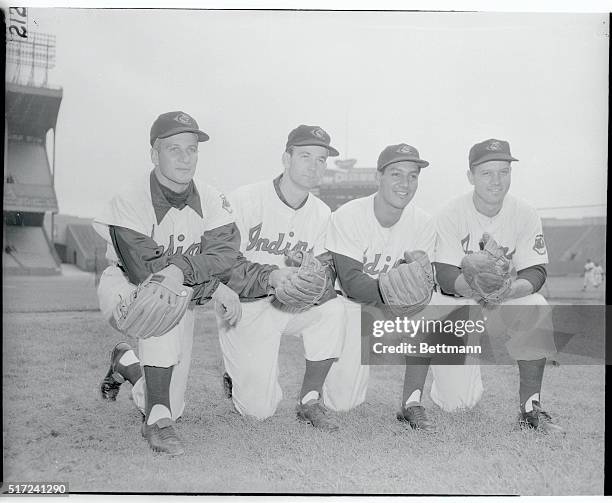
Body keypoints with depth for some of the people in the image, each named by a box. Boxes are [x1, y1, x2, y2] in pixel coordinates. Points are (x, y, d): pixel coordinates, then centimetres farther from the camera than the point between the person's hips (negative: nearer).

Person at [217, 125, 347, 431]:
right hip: (245, 310, -4)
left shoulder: (321, 213, 2)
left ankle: (310, 401, -10)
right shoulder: (245, 200, -14)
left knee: (333, 308, -28)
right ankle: (237, 379, 29)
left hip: (292, 307, 4)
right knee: (260, 410, -8)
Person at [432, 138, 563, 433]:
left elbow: (535, 273, -11)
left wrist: (512, 289, -34)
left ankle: (530, 407, -21)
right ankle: (451, 373, 22)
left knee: (537, 308, -33)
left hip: (505, 304, 2)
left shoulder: (524, 215, -5)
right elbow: (444, 275, -20)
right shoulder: (452, 214, -12)